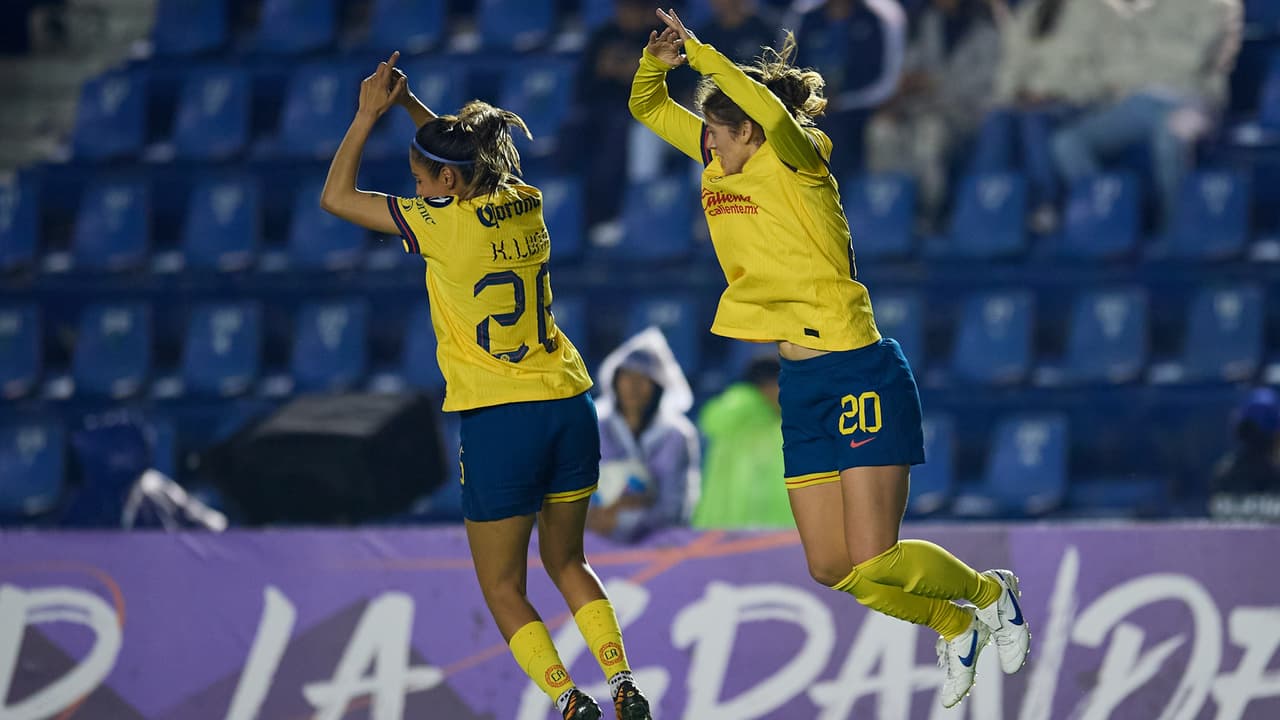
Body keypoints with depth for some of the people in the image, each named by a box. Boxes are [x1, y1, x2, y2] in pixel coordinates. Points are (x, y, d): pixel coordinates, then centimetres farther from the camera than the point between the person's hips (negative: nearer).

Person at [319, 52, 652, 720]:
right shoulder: (524, 204, 5)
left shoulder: (446, 224, -13)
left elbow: (336, 196, -2)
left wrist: (369, 114, 4)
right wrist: (409, 103, 21)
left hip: (499, 420, -6)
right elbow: (465, 154, 29)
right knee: (567, 562, 22)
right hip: (569, 408, 6)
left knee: (502, 586, 7)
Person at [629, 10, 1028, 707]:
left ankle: (990, 592, 16)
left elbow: (774, 113, -34)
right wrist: (655, 62, -4)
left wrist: (698, 50, -29)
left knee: (873, 560, -11)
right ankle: (953, 626, 28)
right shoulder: (721, 163, 10)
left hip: (860, 375, -8)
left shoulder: (797, 161, -11)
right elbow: (648, 107, 17)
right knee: (831, 568, 6)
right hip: (802, 386, 8)